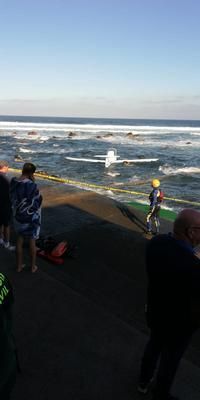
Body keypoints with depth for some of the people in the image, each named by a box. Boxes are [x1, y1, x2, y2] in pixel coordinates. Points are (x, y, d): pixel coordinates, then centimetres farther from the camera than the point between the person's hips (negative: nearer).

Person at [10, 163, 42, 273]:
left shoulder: (13, 182, -9)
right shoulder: (32, 185, -27)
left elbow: (13, 198, 5)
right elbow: (38, 201, -14)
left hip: (18, 216, 5)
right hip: (31, 218, -5)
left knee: (19, 240, 19)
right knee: (32, 241, 13)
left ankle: (19, 265, 31)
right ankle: (33, 266, 28)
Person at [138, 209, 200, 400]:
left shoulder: (156, 242, -20)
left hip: (155, 311, 6)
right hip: (177, 324, -6)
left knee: (154, 343, 34)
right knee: (170, 360, 24)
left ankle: (144, 380, 61)